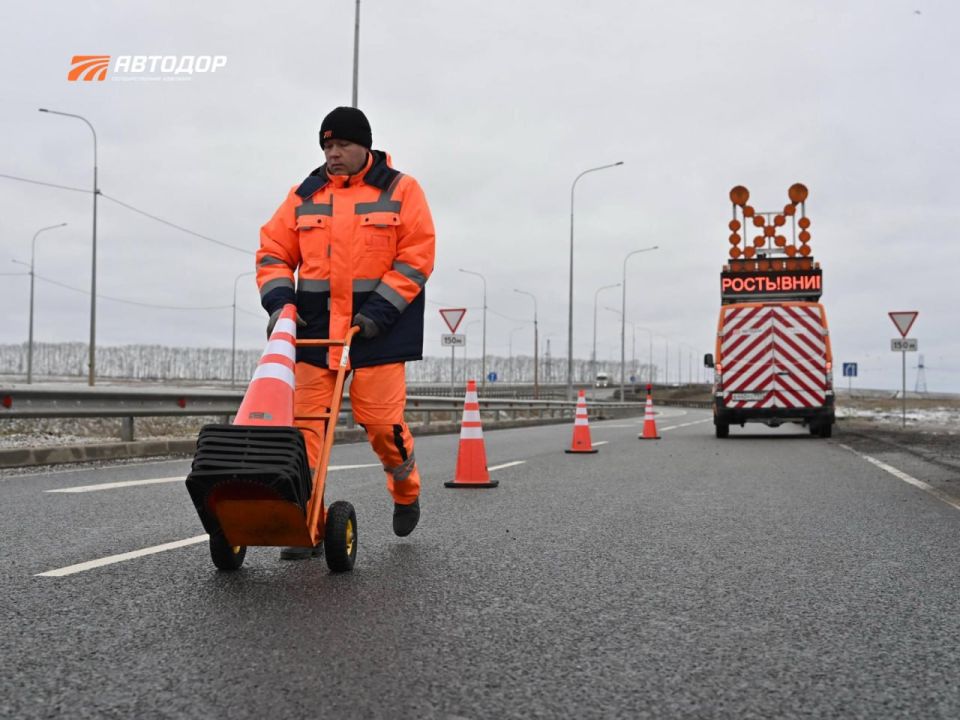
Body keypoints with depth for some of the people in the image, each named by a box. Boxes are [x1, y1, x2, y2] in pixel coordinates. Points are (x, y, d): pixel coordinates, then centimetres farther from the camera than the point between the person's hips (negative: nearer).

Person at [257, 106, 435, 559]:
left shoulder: (400, 191, 3)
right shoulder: (304, 196, 13)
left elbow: (416, 257, -4)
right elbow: (273, 252, 12)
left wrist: (379, 311, -13)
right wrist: (279, 301, -7)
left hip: (377, 328, -3)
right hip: (314, 328, 3)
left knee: (380, 420, -4)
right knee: (304, 422, -5)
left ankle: (406, 492, 27)